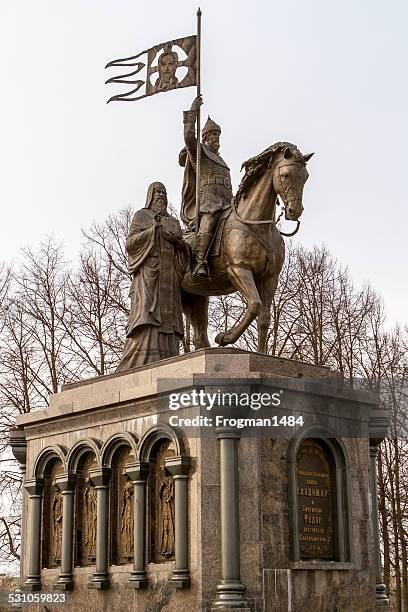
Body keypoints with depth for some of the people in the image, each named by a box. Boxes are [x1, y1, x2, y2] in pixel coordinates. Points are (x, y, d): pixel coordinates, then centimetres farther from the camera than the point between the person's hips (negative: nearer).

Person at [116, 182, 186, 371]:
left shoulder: (174, 222, 24)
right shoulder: (141, 216, 12)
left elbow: (182, 253, 21)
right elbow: (130, 243, -1)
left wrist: (179, 243, -2)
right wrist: (153, 228, -11)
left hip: (169, 279, 5)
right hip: (148, 275, -5)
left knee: (168, 321, -6)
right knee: (146, 322, -19)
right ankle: (134, 369, -25)